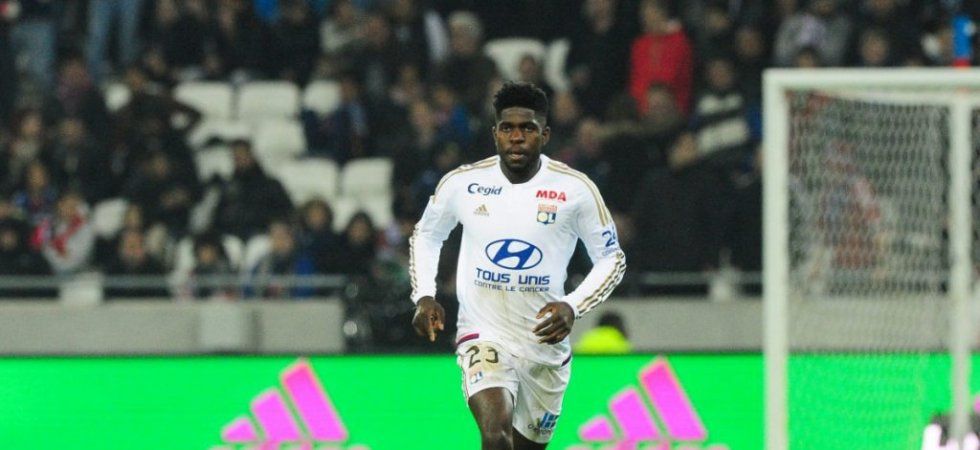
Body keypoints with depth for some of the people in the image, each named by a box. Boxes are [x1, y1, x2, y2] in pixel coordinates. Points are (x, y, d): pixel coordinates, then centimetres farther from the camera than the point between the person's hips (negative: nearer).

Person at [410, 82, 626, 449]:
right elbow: (426, 235, 15)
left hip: (546, 342, 2)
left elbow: (612, 259, 2)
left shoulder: (575, 188, -7)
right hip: (484, 335, -2)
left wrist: (572, 307, -15)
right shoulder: (462, 183, -4)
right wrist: (424, 297, 0)